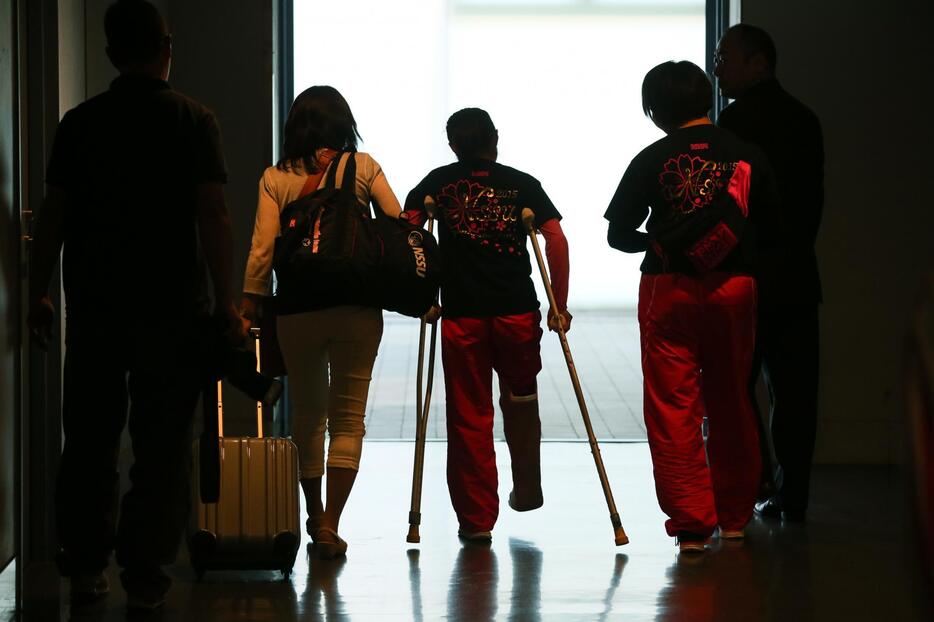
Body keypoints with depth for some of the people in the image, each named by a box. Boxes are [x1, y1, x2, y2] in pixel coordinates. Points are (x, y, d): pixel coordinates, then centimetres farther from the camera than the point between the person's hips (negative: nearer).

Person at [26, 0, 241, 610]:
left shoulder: (79, 122, 4)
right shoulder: (194, 120, -4)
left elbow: (53, 214, 5)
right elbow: (213, 216, -9)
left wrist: (40, 292, 14)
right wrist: (226, 302, -6)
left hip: (92, 304, 3)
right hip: (170, 307, -3)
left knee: (90, 440, 12)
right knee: (163, 444, 2)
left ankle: (86, 567, 15)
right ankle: (146, 575, -1)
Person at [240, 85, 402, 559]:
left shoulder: (275, 179, 2)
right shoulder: (363, 168, 1)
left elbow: (263, 250, -4)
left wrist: (248, 311, 1)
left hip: (297, 308, 1)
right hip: (358, 306, -1)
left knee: (306, 413, 16)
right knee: (348, 415, 4)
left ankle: (314, 517, 26)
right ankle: (330, 524, -7)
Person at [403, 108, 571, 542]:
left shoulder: (437, 183, 9)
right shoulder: (522, 184, 9)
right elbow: (556, 239, -2)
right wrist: (559, 305, 2)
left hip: (461, 314, -1)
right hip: (518, 311, 1)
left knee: (469, 416, 4)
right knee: (521, 398, 23)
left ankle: (476, 519, 5)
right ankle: (527, 490, 32)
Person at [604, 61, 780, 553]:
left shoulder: (653, 160, -4)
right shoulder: (747, 155, 1)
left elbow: (618, 234, -2)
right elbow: (770, 228, 5)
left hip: (668, 290, -3)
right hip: (733, 287, 3)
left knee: (672, 409, 2)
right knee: (730, 405, 15)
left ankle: (691, 522, -4)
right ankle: (734, 516, 24)